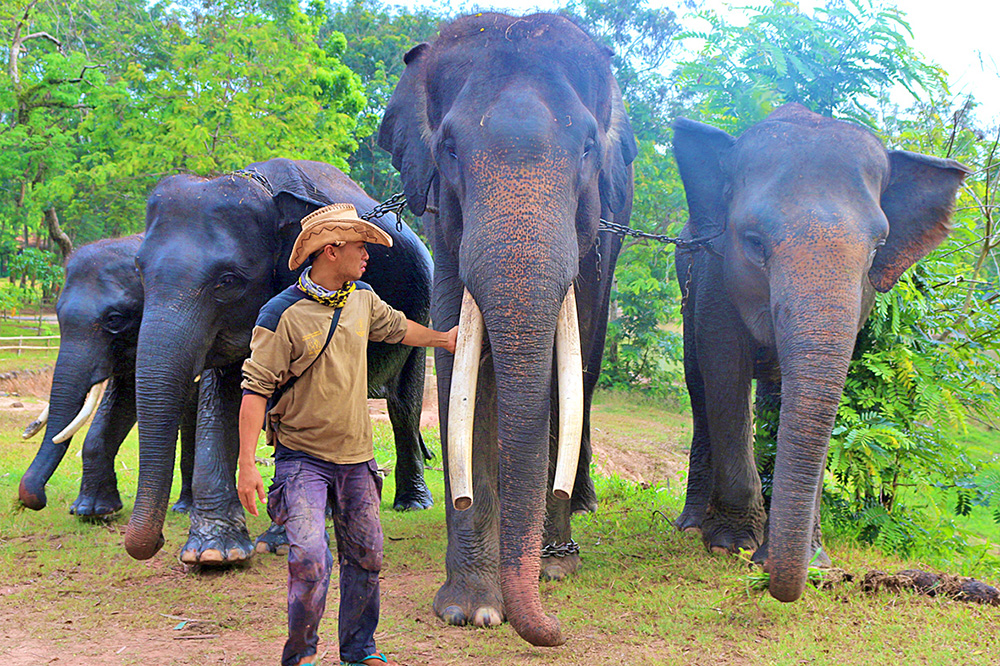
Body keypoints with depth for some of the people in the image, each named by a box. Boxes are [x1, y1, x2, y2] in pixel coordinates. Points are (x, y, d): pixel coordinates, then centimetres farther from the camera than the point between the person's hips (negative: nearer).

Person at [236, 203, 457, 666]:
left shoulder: (363, 299, 4)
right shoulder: (283, 314, -14)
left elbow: (396, 327, 28)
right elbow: (256, 388, -14)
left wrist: (444, 340, 38)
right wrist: (246, 464, -19)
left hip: (356, 456, 6)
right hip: (302, 456, -6)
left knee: (365, 556, 11)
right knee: (310, 555, -18)